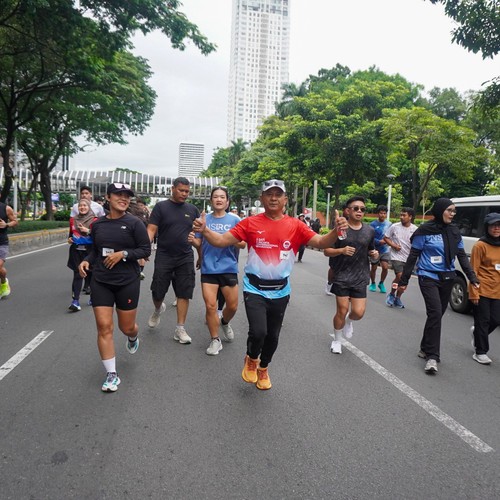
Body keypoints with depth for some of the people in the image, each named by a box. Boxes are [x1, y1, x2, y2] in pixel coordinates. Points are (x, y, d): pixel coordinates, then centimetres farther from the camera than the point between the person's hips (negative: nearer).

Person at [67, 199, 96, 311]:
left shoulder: (94, 220, -4)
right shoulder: (73, 220, 10)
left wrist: (88, 231, -22)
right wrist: (69, 239, 6)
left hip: (89, 251, -3)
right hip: (76, 250, 3)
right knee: (77, 274, -3)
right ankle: (75, 301, -7)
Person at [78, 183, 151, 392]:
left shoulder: (134, 223, -7)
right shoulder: (97, 224, 4)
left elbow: (146, 249, -6)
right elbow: (95, 250, 16)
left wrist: (123, 253, -18)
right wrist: (86, 261, -3)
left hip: (128, 281, -2)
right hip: (100, 281, 3)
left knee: (127, 327, 9)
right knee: (104, 327, -3)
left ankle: (133, 337, 49)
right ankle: (111, 375, 10)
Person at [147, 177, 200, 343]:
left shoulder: (192, 210, 6)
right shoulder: (161, 207, -2)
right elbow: (151, 230, -8)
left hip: (186, 258, 2)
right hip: (163, 257, -2)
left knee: (184, 294, 2)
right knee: (157, 293, 5)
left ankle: (180, 329, 12)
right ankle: (158, 309, 40)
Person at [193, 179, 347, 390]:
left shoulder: (295, 225, -3)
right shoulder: (250, 223, -6)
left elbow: (320, 242, -9)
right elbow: (221, 241, -7)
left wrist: (336, 231, -28)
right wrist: (204, 230, -26)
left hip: (280, 291, 2)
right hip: (255, 289, -2)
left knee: (272, 335, 15)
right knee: (258, 331, -17)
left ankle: (263, 369, 45)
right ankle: (251, 360, 21)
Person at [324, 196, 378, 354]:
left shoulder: (370, 231, 5)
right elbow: (327, 251, -5)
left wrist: (374, 255, -4)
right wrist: (342, 250, -23)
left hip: (360, 278, 3)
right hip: (341, 277, -3)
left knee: (358, 312, -4)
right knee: (342, 310, 1)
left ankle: (348, 321, 34)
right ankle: (337, 340, 27)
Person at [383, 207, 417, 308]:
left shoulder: (415, 229, -4)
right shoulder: (394, 227, -6)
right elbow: (386, 237, 3)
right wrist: (393, 245, -13)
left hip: (409, 258, 3)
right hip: (397, 256, -3)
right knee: (400, 276, -16)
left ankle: (397, 298, 27)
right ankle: (391, 294, 8)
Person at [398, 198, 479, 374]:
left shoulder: (454, 231, 7)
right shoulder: (425, 230, -8)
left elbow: (462, 256, 12)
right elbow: (413, 256, -4)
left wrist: (472, 277, 2)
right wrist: (404, 280, -3)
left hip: (447, 279, 6)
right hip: (428, 278, -5)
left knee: (437, 315, 9)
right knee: (435, 313, -17)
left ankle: (426, 349, 24)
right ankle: (432, 356, -10)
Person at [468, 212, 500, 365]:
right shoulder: (480, 246, -9)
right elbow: (473, 271, -10)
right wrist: (473, 293, -14)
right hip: (482, 292, -6)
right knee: (482, 321, 2)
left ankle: (477, 333, 40)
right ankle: (480, 352, 15)